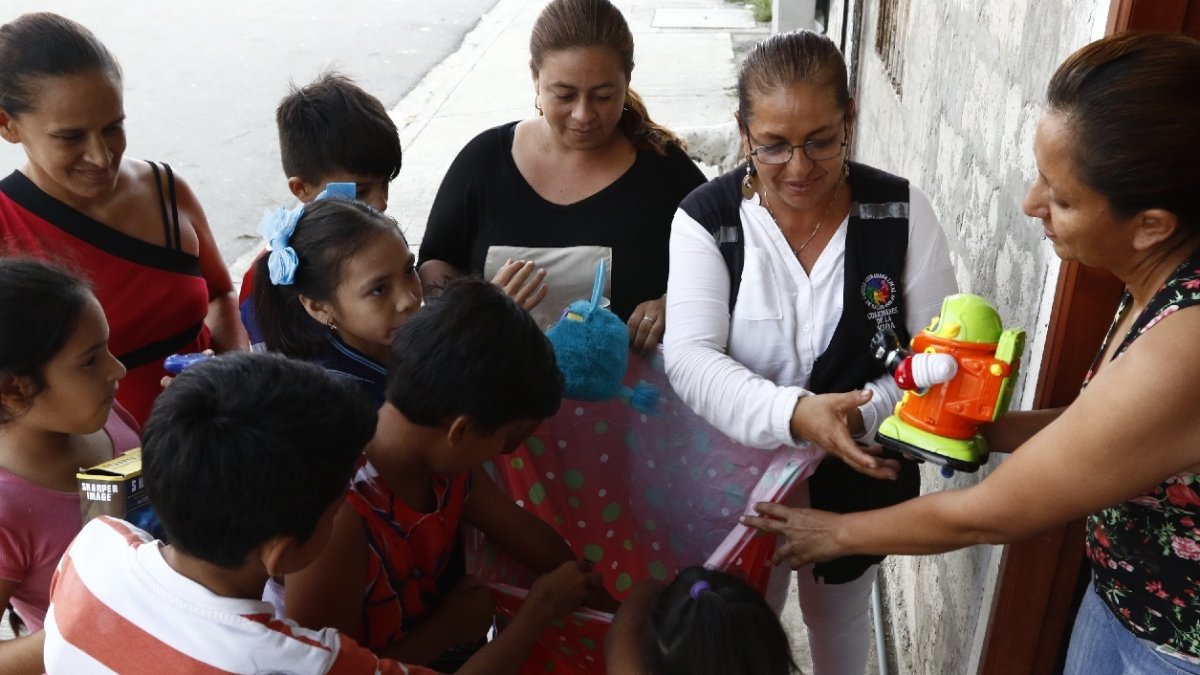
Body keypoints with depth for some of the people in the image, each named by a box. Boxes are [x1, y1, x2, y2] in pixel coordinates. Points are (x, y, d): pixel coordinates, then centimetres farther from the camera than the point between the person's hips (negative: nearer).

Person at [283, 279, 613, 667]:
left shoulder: (445, 464, -7)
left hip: (428, 658, 6)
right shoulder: (339, 517, -30)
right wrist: (449, 628, -16)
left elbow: (529, 536, 8)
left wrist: (610, 608, 17)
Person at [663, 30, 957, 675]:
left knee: (838, 621, 26)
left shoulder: (902, 212, -13)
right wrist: (794, 414, -40)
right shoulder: (706, 217, -16)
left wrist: (861, 413, -28)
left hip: (861, 475, 1)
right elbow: (690, 358, -24)